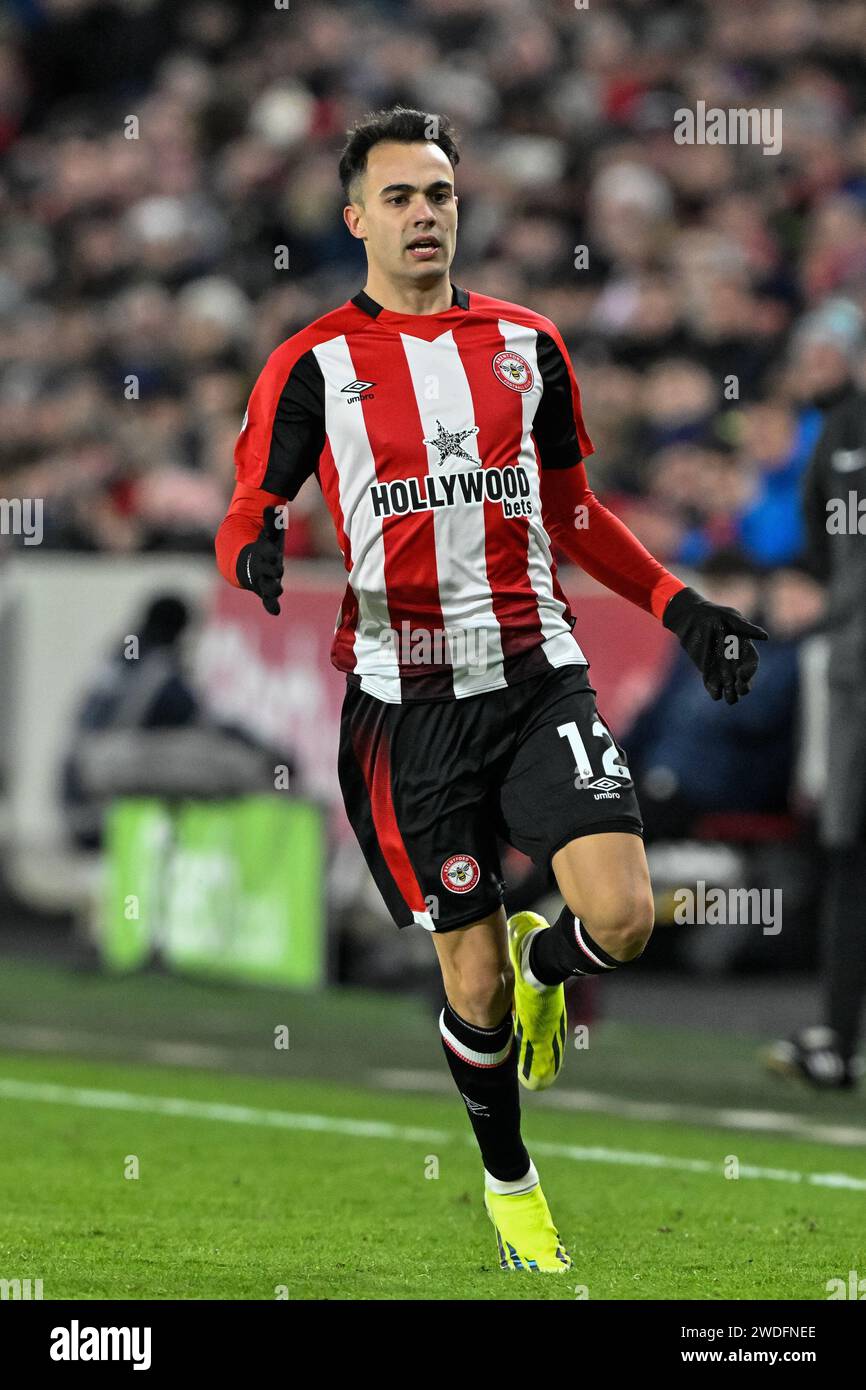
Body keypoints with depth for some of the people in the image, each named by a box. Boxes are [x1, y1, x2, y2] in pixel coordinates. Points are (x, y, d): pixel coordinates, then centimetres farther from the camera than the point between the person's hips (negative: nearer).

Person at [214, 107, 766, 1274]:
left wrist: (681, 608, 12)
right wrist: (258, 557, -23)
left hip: (539, 674, 2)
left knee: (623, 918, -17)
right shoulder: (313, 365, 2)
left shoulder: (527, 345, 12)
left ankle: (541, 967, 20)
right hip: (406, 701, -2)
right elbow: (251, 513, 1)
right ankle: (508, 1179, 26)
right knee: (474, 978, 0)